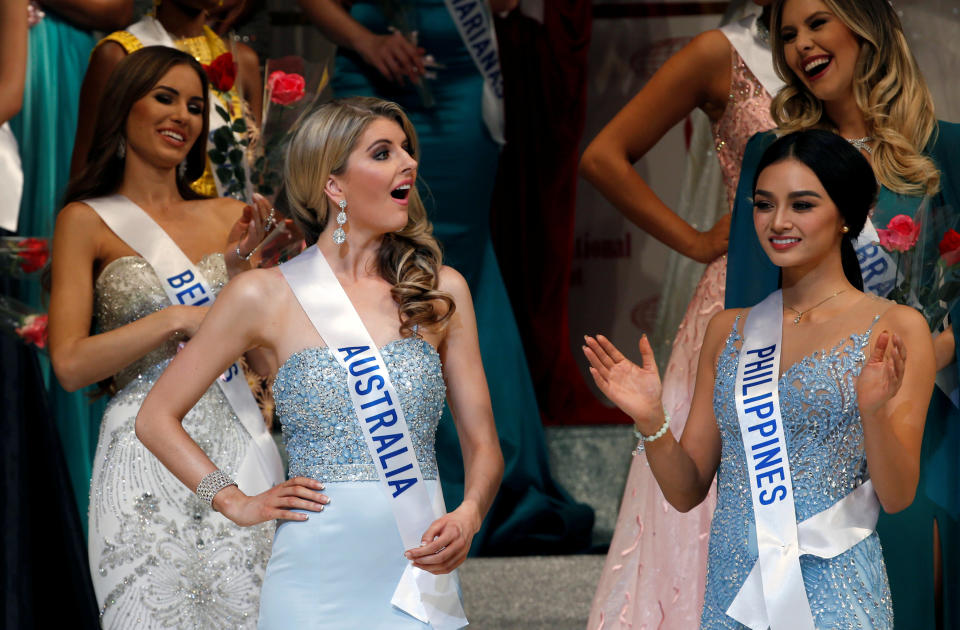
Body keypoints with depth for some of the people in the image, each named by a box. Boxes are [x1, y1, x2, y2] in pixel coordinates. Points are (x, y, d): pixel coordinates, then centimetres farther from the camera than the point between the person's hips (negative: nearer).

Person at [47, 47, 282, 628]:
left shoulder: (229, 218, 14)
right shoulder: (88, 220, 3)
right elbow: (70, 364, -5)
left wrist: (240, 271, -4)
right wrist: (176, 321, -12)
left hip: (241, 446, 4)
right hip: (146, 450, -3)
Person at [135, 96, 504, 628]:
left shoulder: (441, 291, 6)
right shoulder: (266, 296, -1)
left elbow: (482, 444, 8)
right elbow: (156, 418, 7)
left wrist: (468, 515, -11)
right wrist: (238, 503, -2)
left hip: (421, 578, 2)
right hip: (316, 587, -2)